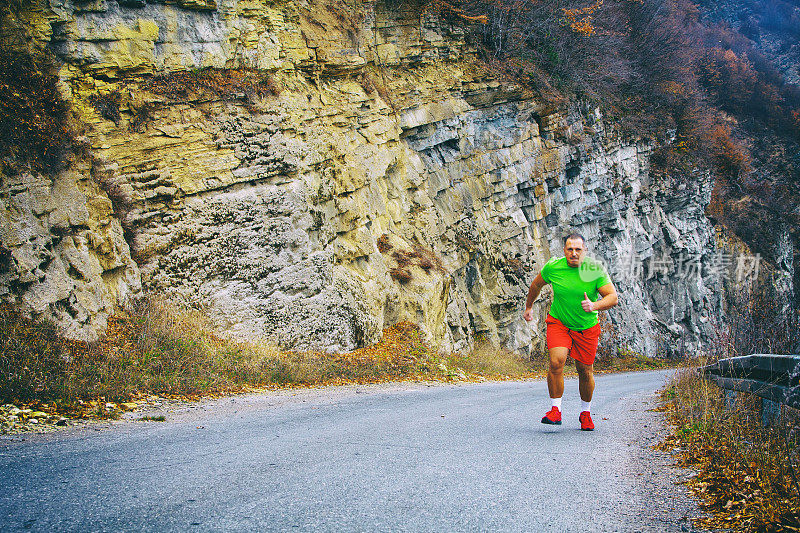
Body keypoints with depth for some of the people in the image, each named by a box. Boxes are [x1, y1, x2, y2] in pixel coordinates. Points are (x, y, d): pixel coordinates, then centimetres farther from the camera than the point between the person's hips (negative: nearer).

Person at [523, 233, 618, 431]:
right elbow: (536, 285, 9)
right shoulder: (553, 267, -11)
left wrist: (594, 306, -35)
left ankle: (586, 413, 29)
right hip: (558, 323, 0)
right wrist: (529, 307, 20)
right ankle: (555, 410, -10)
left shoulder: (595, 269, -14)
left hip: (587, 327, 0)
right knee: (556, 362, -22)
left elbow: (612, 297, -17)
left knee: (585, 372, 6)